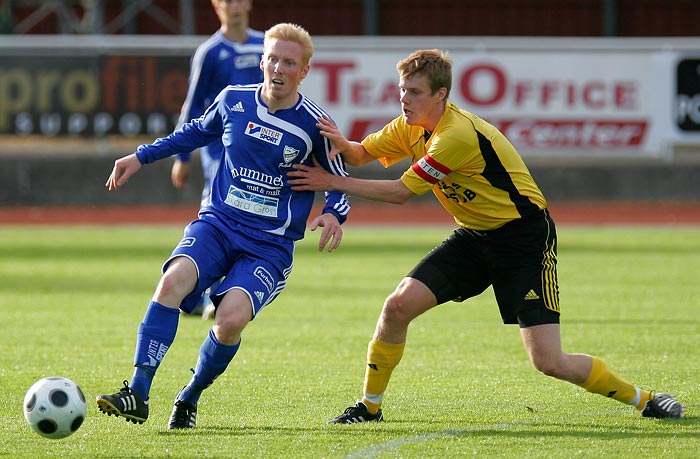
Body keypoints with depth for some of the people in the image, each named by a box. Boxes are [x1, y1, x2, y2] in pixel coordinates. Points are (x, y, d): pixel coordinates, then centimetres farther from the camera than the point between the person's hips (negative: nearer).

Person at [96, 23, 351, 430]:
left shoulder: (313, 123, -5)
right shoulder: (234, 100, 3)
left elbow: (340, 181, 7)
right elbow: (198, 132, 24)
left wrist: (334, 215, -14)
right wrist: (141, 156, 22)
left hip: (269, 246, -2)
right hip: (217, 224, 2)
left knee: (231, 319, -26)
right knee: (173, 280, -29)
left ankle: (189, 400, 2)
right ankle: (137, 396, -30)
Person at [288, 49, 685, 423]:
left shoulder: (458, 134, -27)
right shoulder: (412, 126, 0)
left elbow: (401, 193, -24)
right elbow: (361, 155, 9)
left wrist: (334, 183, -19)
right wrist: (343, 144, -16)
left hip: (525, 240, -8)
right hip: (473, 237, 8)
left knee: (549, 362, -16)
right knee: (398, 305, -10)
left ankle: (642, 398, 4)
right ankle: (370, 406, 7)